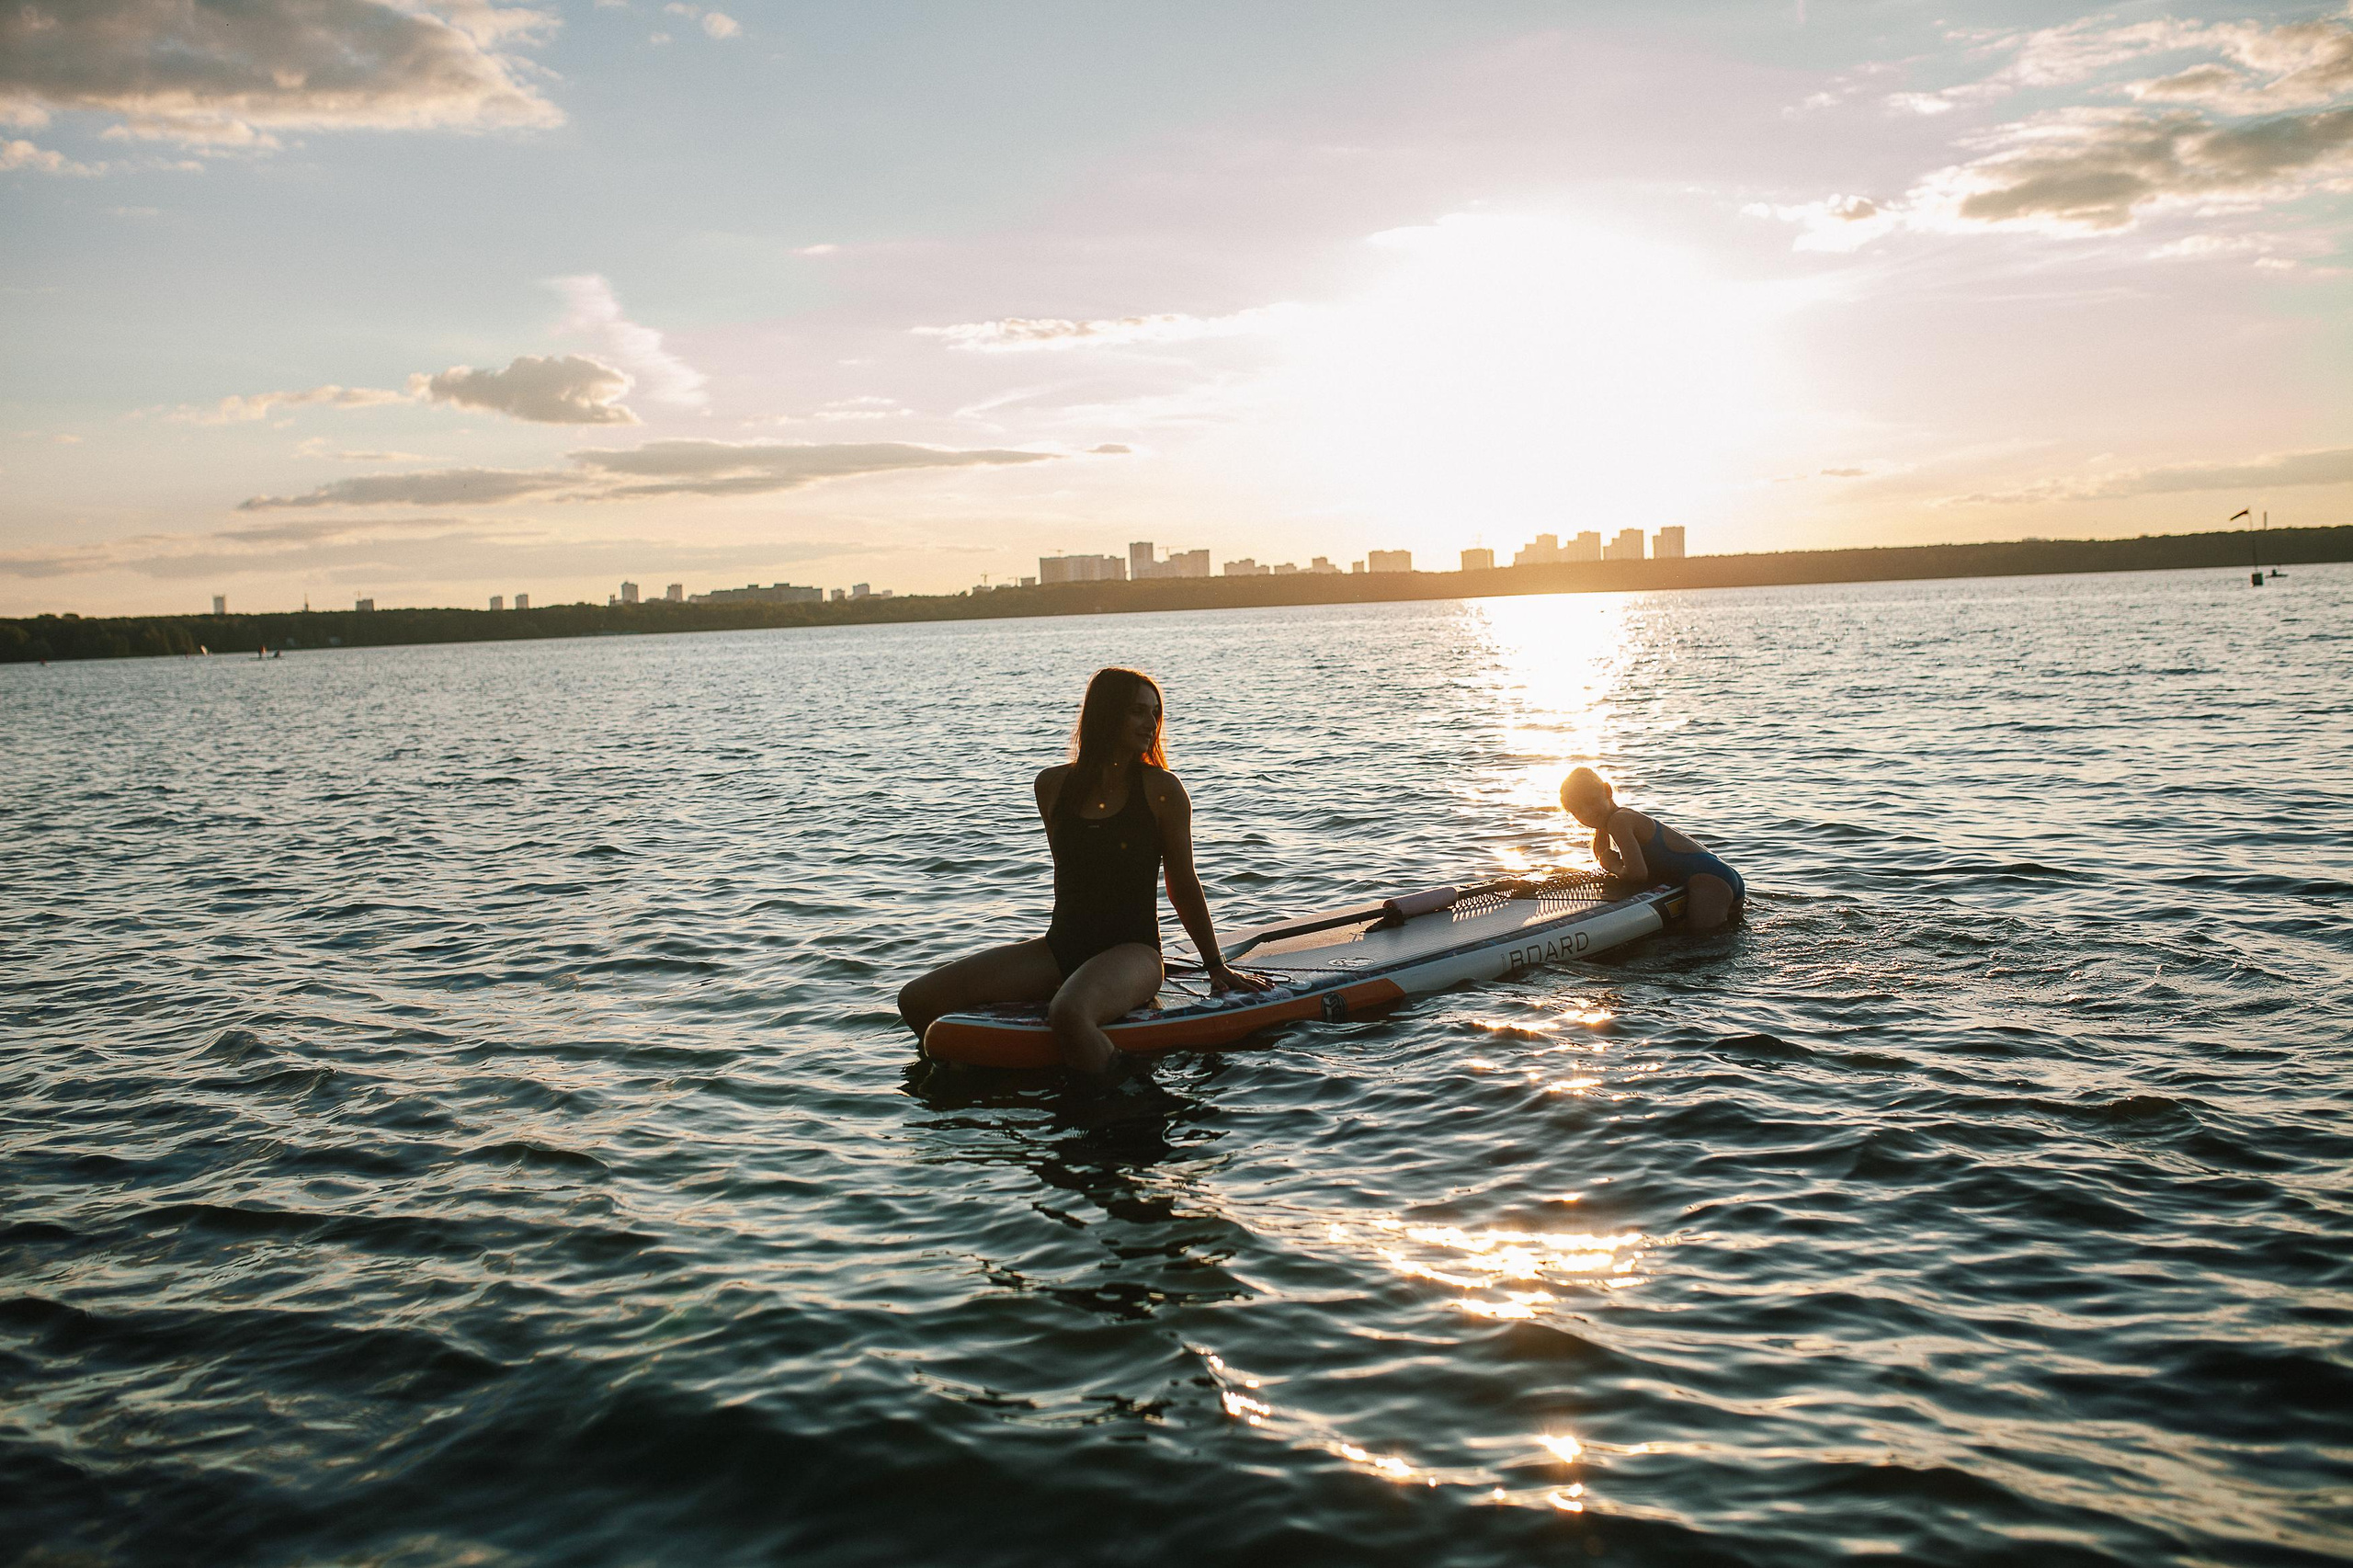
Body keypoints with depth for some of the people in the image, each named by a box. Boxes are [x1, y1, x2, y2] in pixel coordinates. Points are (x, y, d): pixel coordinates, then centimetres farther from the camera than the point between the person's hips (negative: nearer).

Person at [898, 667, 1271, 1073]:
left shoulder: (1162, 790, -4)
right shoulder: (1052, 785, 5)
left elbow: (1184, 887, 4)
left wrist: (1216, 967, 9)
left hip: (1132, 950, -5)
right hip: (1061, 948, 5)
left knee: (1068, 1014, -41)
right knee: (917, 1001, -8)